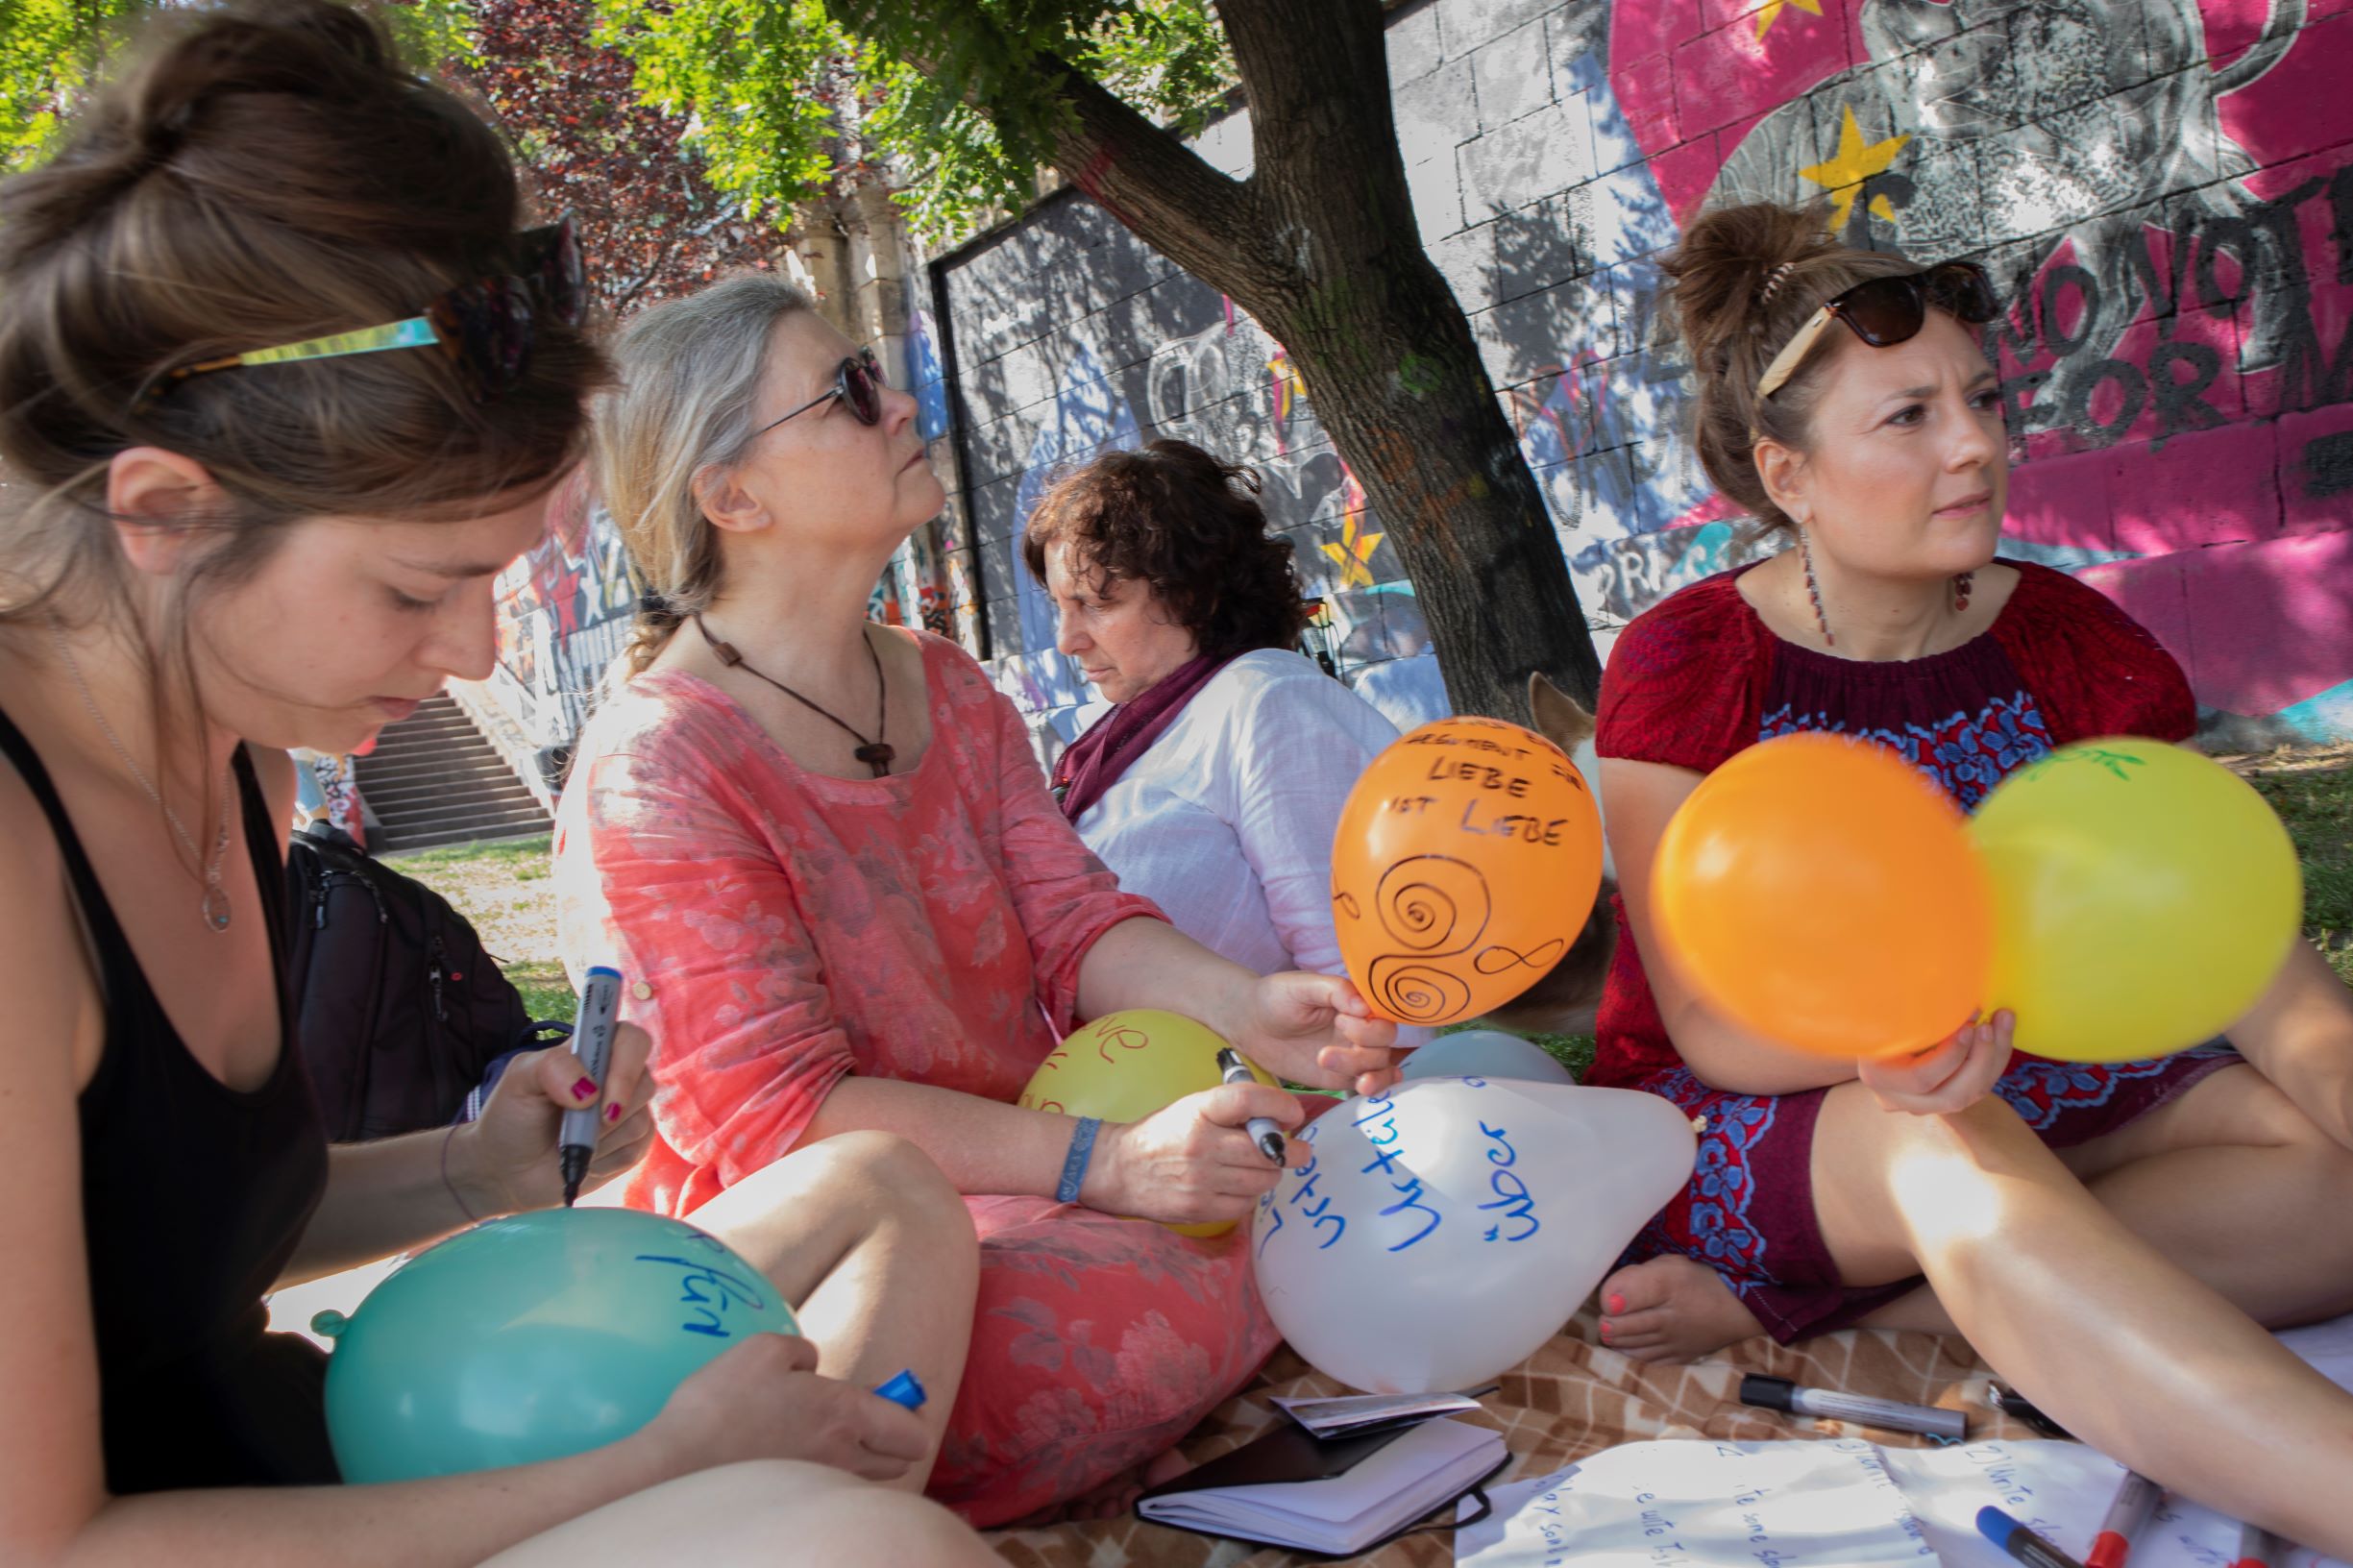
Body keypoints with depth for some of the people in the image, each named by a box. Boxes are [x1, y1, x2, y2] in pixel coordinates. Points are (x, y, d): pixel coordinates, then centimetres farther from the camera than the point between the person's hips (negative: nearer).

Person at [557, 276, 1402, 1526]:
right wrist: (1105, 1162, -29)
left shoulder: (948, 689, 9)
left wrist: (1252, 1010, -19)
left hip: (1018, 1173, 7)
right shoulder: (657, 773, -16)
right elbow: (776, 1115, -21)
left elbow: (1075, 925, 2)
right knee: (1135, 1315, -31)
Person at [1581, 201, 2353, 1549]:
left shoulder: (2070, 641, 1)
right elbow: (1709, 1024, -16)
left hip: (2023, 1092, 5)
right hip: (1739, 1125, -5)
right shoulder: (1686, 664, -11)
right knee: (1946, 1147, -36)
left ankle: (1770, 1304, -24)